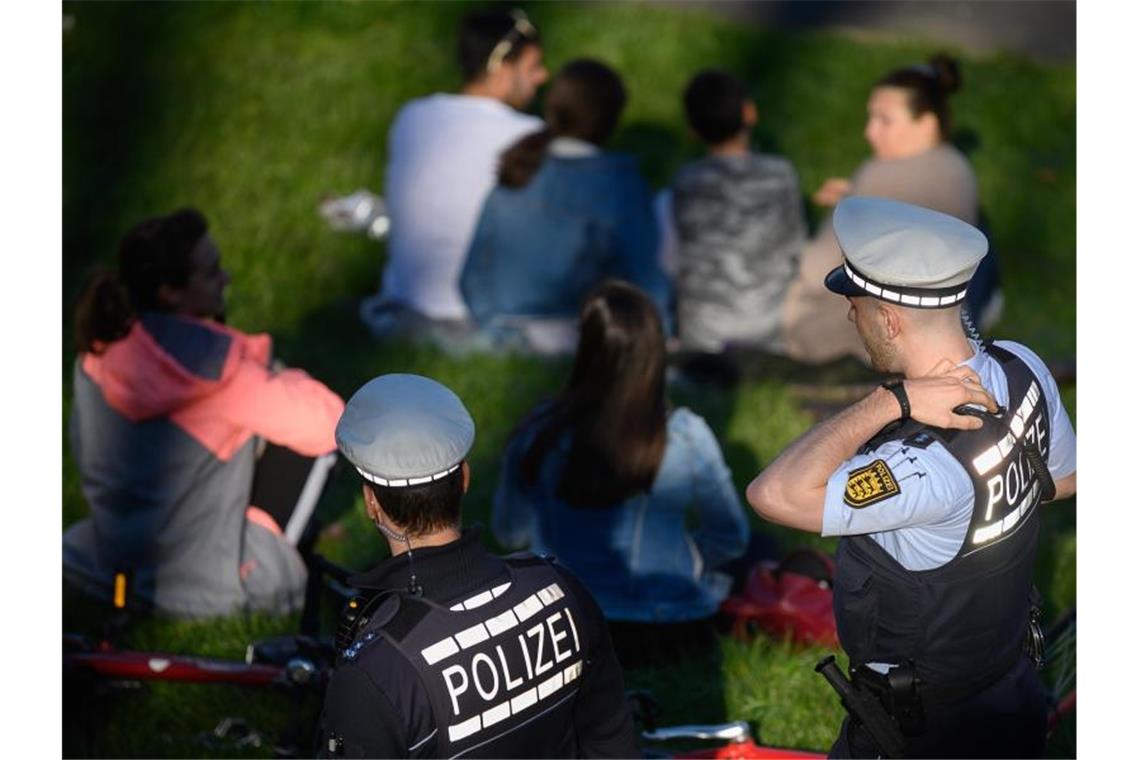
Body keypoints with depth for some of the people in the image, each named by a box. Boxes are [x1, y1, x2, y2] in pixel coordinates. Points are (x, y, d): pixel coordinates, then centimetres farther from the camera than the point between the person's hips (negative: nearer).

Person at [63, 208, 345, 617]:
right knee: (314, 431, 5)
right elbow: (328, 420, -17)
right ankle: (267, 565, 11)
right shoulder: (211, 368, -25)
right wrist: (277, 382, 4)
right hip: (199, 586, -7)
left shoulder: (102, 342, -6)